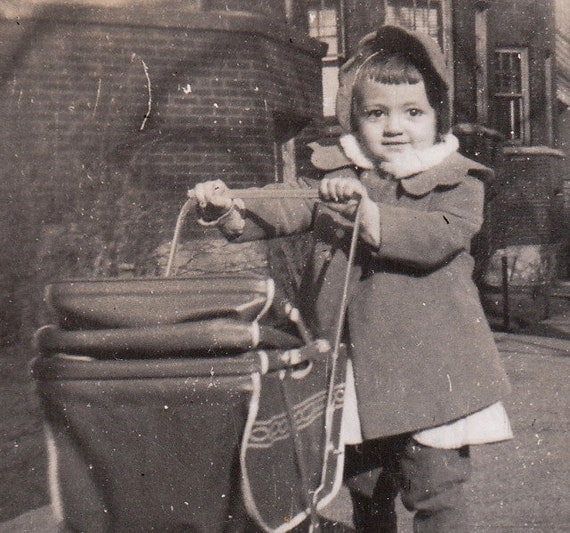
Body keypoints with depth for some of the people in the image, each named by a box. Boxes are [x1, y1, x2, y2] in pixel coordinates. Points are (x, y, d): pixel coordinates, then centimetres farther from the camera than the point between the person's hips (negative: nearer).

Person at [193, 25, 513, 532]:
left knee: (436, 490, -1)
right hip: (353, 366, 4)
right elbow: (290, 211, -5)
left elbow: (442, 236, -20)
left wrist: (369, 214, -32)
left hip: (428, 367, -3)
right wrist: (231, 213, -23)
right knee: (365, 489, 21)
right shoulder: (335, 174, 7)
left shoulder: (457, 181, -3)